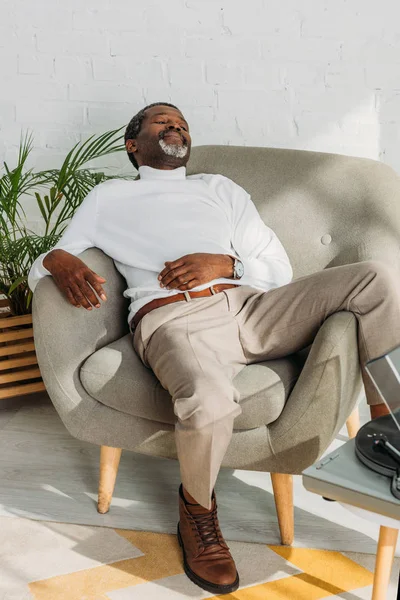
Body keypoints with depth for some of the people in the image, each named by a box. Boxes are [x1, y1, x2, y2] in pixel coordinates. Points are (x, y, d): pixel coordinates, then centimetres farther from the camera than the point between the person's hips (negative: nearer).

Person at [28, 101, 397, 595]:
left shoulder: (221, 189, 28)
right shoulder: (108, 198, 23)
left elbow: (279, 271, 20)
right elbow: (40, 266, 17)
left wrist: (225, 264, -2)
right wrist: (60, 261, -10)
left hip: (247, 305, 4)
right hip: (171, 319, -3)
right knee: (210, 402, -39)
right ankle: (197, 509, -4)